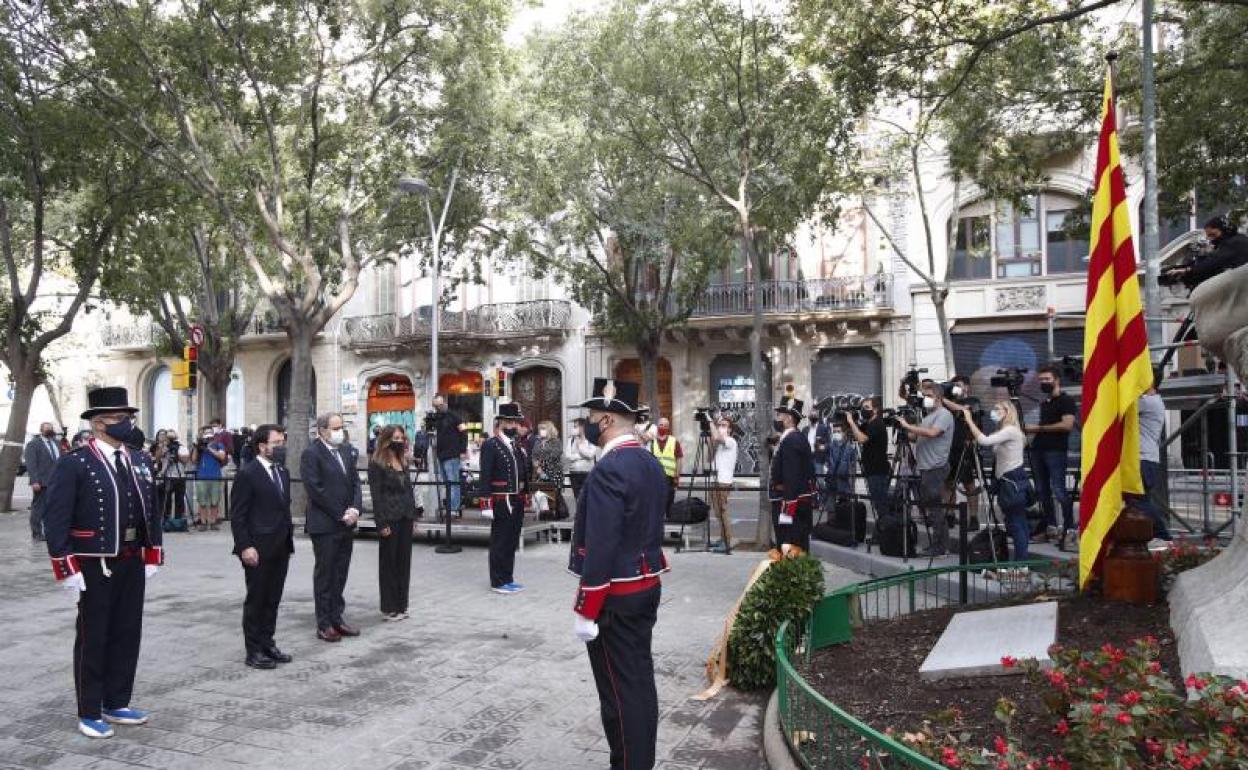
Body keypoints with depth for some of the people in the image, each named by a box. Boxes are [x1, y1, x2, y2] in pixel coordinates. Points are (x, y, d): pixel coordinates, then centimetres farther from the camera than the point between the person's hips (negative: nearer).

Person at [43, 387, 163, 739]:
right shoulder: (73, 464, -11)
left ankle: (117, 704, 26)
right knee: (93, 638, 6)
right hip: (94, 567, -6)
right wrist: (67, 570, -16)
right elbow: (56, 520, -13)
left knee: (127, 634, 13)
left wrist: (152, 557, 9)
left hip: (132, 564, 6)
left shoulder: (137, 462, 9)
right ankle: (89, 713, 19)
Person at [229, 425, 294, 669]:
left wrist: (289, 536, 11)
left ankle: (268, 644, 24)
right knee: (256, 600, 4)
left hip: (281, 548, 7)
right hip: (258, 550, -7)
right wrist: (245, 546, -17)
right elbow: (237, 515, -12)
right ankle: (253, 651, 14)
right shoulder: (247, 474, -11)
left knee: (272, 600, 13)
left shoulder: (283, 472, 11)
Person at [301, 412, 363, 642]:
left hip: (346, 523, 7)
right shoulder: (311, 454, -11)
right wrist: (340, 515, -14)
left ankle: (336, 618, 23)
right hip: (324, 525, -7)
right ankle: (324, 625, 13)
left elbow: (355, 482, 12)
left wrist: (355, 509, -4)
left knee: (340, 573, 13)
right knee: (324, 575, 4)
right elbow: (316, 490, -17)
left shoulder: (344, 451, 11)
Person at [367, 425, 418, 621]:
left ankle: (401, 604, 18)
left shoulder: (403, 462, 13)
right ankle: (389, 608, 11)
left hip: (405, 518, 6)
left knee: (404, 560, 9)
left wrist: (413, 515, 10)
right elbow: (376, 495, -11)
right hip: (390, 519, -6)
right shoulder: (377, 464, -7)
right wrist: (381, 524, -15)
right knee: (389, 562, 2)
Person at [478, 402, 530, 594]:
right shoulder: (491, 445, -9)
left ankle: (508, 578, 24)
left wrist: (526, 496, 11)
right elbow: (485, 477, -14)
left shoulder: (519, 445, 13)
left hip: (518, 501, 7)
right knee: (500, 542, 3)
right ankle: (498, 582, 11)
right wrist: (486, 504, -18)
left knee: (512, 542, 13)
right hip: (501, 502, -7)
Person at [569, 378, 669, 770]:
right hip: (647, 586, 9)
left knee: (619, 690, 1)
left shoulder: (608, 469, -21)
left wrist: (586, 610, -18)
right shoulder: (651, 462, 8)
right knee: (640, 679, 17)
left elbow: (601, 546, -23)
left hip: (616, 595, -9)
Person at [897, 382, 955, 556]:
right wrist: (907, 431, 0)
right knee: (924, 505, 12)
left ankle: (939, 547, 3)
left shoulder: (944, 415, -9)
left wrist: (908, 426, -20)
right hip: (925, 468, 9)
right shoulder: (928, 416, 19)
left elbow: (932, 433, -25)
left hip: (935, 468, -9)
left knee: (935, 509, -4)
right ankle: (941, 544, 20)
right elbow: (916, 437, 19)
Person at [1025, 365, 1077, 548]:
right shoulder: (1044, 403, 20)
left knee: (1058, 490, -12)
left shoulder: (1066, 401, -3)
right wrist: (1030, 430, 7)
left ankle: (1070, 527, -5)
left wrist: (1038, 428, -12)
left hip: (1056, 451, -8)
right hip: (1038, 450, 8)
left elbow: (1067, 425, -15)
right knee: (1042, 490, 5)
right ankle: (1051, 527, 10)